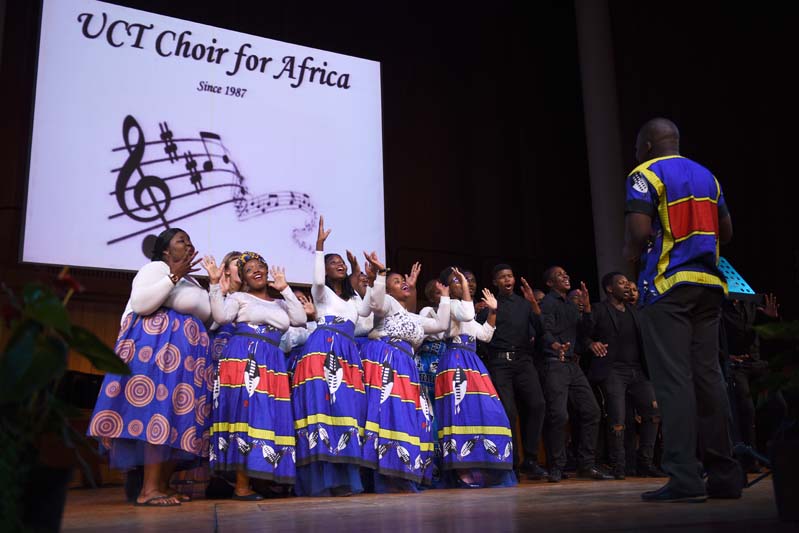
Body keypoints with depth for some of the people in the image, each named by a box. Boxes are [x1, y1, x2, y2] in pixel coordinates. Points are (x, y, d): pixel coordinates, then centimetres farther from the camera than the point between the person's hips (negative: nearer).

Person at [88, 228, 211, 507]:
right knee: (160, 406, -20)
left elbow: (207, 317, 26)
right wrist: (174, 276, -16)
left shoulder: (191, 282, 26)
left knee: (181, 413, 0)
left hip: (187, 351, 9)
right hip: (157, 344, -9)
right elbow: (140, 303, -16)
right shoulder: (156, 268, 1)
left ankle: (162, 486, 1)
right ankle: (149, 489, -23)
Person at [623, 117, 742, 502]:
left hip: (666, 284, -7)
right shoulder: (706, 176, 18)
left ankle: (685, 478, -9)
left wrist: (631, 253, 3)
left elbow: (638, 230, -16)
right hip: (708, 283, 7)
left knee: (673, 379, -7)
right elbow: (726, 231, 19)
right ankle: (724, 475, 12)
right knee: (707, 376, 8)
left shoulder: (645, 175, -3)